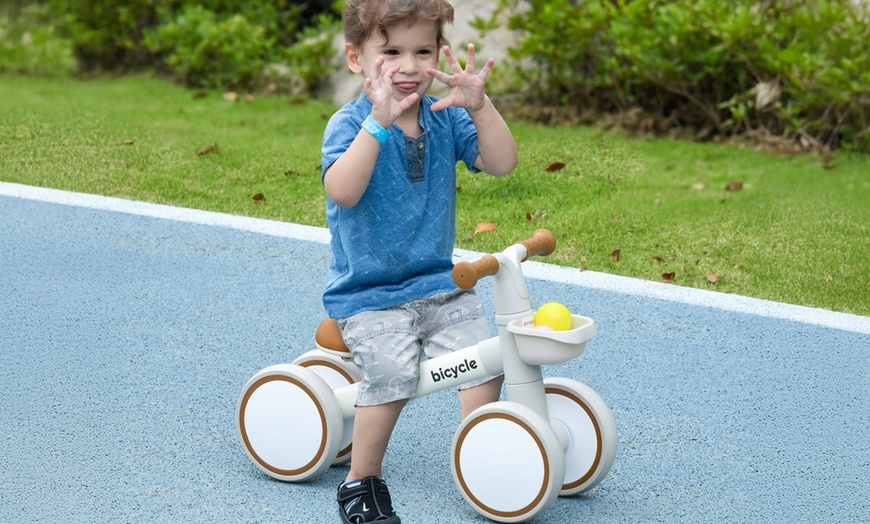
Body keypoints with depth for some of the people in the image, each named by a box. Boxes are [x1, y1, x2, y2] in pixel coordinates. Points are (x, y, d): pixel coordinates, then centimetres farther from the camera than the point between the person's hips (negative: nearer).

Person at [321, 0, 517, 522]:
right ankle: (362, 480, -3)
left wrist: (479, 106, -23)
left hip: (439, 283, 5)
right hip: (367, 291, -4)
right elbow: (342, 191, -29)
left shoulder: (446, 118, 3)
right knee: (393, 372, -23)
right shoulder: (350, 124, -10)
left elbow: (502, 163, -9)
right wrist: (379, 122, -37)